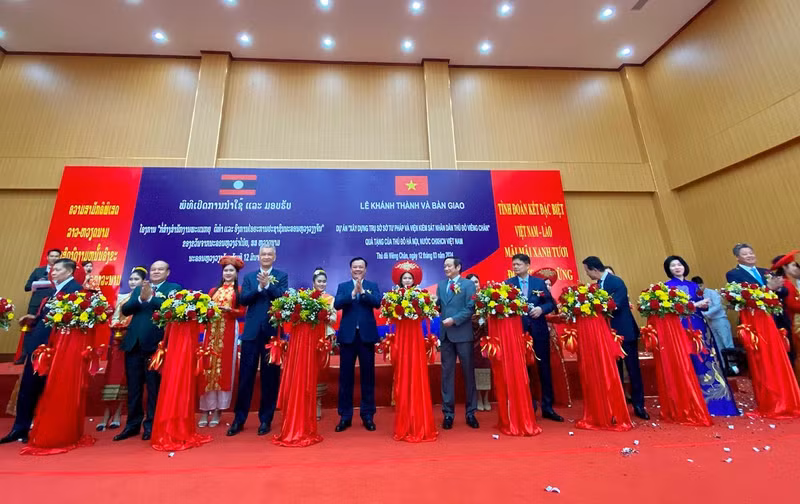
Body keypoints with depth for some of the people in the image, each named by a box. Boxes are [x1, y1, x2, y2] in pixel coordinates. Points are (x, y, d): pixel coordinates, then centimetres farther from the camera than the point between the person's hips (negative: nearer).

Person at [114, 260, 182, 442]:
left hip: (155, 343, -5)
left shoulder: (174, 288, 2)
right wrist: (140, 298, -12)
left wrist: (150, 298, -20)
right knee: (133, 387, 13)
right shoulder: (138, 289, 17)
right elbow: (125, 310, 5)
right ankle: (133, 424, 27)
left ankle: (150, 424, 17)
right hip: (134, 343, 5)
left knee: (154, 386, 4)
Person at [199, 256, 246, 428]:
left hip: (229, 331, -3)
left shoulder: (239, 291, 7)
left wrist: (229, 310, -16)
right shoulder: (213, 290, 18)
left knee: (224, 367, -1)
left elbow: (242, 312, 0)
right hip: (211, 330, 3)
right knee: (208, 366, -1)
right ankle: (205, 410, 6)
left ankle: (217, 410, 7)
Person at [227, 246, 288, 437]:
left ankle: (266, 419, 20)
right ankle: (239, 419, 22)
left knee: (270, 377, 6)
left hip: (273, 332, -1)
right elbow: (242, 300, -2)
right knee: (245, 376, 7)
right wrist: (259, 287, -15)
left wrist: (268, 285, -21)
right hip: (252, 332, 2)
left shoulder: (282, 276, 5)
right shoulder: (249, 276, 11)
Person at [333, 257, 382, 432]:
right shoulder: (342, 286, 8)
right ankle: (345, 416, 21)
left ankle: (368, 415, 22)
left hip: (367, 335, 0)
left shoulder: (372, 286, 6)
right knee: (345, 376, 8)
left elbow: (377, 302, -11)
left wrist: (362, 291, -21)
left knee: (368, 376, 8)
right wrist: (353, 293, -20)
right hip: (348, 335, 0)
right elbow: (337, 304, -9)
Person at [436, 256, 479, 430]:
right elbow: (437, 306, 8)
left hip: (463, 334, -3)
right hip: (445, 334, 4)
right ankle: (448, 413, 18)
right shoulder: (441, 285, 12)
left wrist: (454, 320, -17)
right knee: (447, 373, 8)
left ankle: (471, 413, 21)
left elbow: (470, 308, -9)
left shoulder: (468, 284, -1)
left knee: (468, 373, 7)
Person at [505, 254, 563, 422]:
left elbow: (551, 303, 4)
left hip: (539, 330, 1)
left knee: (544, 368, 9)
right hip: (518, 330, -1)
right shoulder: (508, 284, 1)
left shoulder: (540, 282, 6)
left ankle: (547, 407, 22)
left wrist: (541, 309, -14)